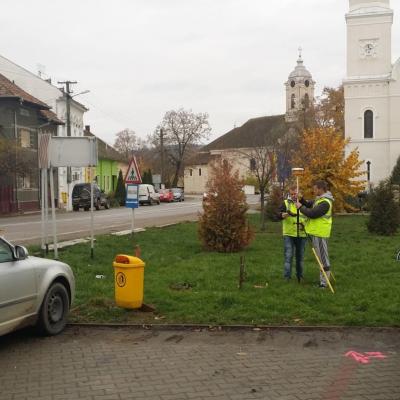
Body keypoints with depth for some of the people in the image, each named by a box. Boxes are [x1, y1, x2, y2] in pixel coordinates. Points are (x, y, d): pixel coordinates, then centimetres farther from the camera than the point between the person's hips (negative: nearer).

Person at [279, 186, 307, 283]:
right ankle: (287, 277, 0)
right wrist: (283, 215, -34)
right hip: (289, 234, -2)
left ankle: (300, 276, 23)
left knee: (300, 256, 11)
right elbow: (278, 215, -12)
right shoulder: (285, 203, 0)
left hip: (301, 234, 3)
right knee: (288, 255, -5)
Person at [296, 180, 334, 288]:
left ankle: (324, 282, 0)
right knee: (321, 256, 16)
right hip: (317, 232, 10)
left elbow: (312, 214, -24)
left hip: (320, 233, -10)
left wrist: (300, 207, -12)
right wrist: (301, 199, 5)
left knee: (323, 257, -5)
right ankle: (323, 278, 26)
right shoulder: (320, 199, 13)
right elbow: (309, 205, 23)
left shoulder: (325, 203, -20)